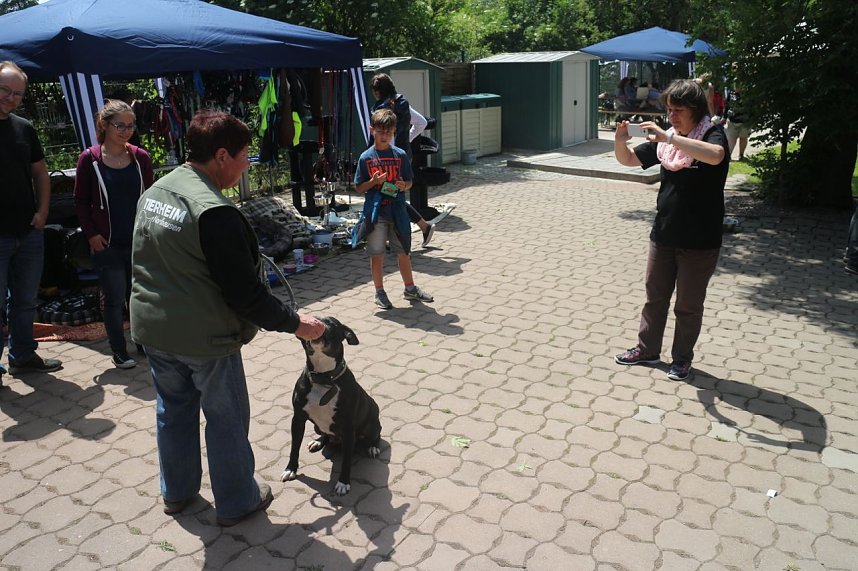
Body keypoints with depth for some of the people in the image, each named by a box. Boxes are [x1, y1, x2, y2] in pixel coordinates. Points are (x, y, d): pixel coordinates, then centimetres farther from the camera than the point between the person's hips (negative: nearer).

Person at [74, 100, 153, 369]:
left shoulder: (140, 157, 2)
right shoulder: (89, 159, -5)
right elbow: (81, 201, 0)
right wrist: (91, 234, -6)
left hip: (139, 242, 2)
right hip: (107, 245, -2)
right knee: (115, 299, 3)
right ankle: (119, 352, 15)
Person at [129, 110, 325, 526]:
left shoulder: (152, 193, 3)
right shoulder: (215, 213, -25)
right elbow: (245, 292, -23)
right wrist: (294, 323, -12)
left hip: (152, 328, 8)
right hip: (205, 337, -8)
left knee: (173, 409, 23)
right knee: (226, 418, 9)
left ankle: (177, 492, 41)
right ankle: (237, 503, 26)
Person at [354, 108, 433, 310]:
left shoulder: (400, 155, 2)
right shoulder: (366, 157, -3)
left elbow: (409, 181, 9)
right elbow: (358, 187, 1)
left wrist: (403, 185, -13)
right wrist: (374, 182, -17)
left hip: (397, 211, 2)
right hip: (375, 212, -2)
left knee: (403, 252, 12)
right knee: (376, 254, 6)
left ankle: (410, 288, 28)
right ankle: (380, 292, 21)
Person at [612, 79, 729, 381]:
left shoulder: (713, 134, -12)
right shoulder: (665, 139, 5)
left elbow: (715, 155, -35)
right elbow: (628, 159, 8)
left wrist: (668, 138, -39)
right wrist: (620, 140, -14)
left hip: (699, 242, -5)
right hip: (663, 234, 5)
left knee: (688, 305, 9)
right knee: (655, 296, 16)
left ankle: (682, 358, 26)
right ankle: (647, 349, 32)